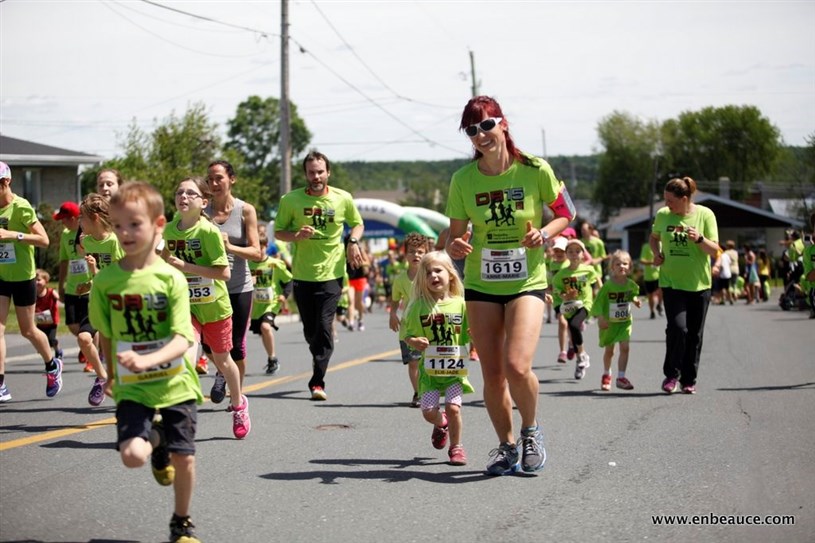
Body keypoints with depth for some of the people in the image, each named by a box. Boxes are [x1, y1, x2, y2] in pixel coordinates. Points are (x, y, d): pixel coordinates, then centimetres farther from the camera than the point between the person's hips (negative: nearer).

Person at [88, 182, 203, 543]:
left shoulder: (172, 278, -10)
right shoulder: (105, 280, -3)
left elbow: (183, 339, -17)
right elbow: (106, 334, 10)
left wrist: (146, 361, -33)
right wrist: (112, 375, 18)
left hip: (175, 384, -1)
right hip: (133, 388, 1)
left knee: (184, 458, 2)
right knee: (132, 455, -18)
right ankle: (156, 445, 20)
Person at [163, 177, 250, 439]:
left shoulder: (209, 231, -19)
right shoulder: (170, 230, -3)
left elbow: (224, 272, -23)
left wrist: (185, 266, -26)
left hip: (214, 305, -2)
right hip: (185, 305, 2)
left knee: (222, 359, 16)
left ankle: (238, 404, 43)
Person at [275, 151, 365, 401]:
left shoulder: (343, 198, 1)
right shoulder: (291, 200, -2)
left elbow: (357, 224, 17)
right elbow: (278, 232, 5)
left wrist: (353, 241, -4)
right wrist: (297, 235, -16)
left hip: (331, 273, -1)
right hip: (302, 274, 1)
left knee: (324, 327, -12)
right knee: (310, 330, 11)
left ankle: (318, 381, -9)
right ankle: (321, 363, 39)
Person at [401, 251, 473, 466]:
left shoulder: (460, 304, 0)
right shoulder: (418, 306, -2)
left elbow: (469, 335, 6)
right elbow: (406, 334, 3)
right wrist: (414, 342, -18)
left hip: (455, 368, 0)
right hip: (429, 369, 1)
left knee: (453, 407, -12)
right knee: (428, 411, -4)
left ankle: (456, 446, 12)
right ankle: (440, 424, 33)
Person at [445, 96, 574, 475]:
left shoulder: (535, 170, -9)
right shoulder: (463, 180, -3)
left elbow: (564, 214, 5)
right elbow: (455, 234, 5)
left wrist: (543, 234, -15)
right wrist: (454, 246, -18)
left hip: (527, 283, -3)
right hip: (481, 285, 3)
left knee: (517, 366, -19)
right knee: (492, 375, 3)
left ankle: (531, 430, 10)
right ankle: (507, 446, 24)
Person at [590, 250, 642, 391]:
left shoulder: (631, 284, -4)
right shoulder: (607, 285, -16)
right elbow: (598, 302, -15)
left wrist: (635, 300, -3)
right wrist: (600, 318, -23)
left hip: (625, 322, 2)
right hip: (609, 322, -2)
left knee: (625, 347, -13)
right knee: (609, 350, 10)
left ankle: (621, 377, -8)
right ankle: (606, 375, 33)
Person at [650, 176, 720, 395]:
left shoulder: (704, 215, -6)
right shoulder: (663, 215, -1)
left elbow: (715, 251, -6)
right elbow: (654, 237, 19)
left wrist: (700, 239, -24)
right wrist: (656, 253, 0)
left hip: (698, 284, 0)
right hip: (671, 282, 0)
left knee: (695, 334, 6)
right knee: (677, 327, -16)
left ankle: (689, 380, 19)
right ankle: (671, 375, 1)